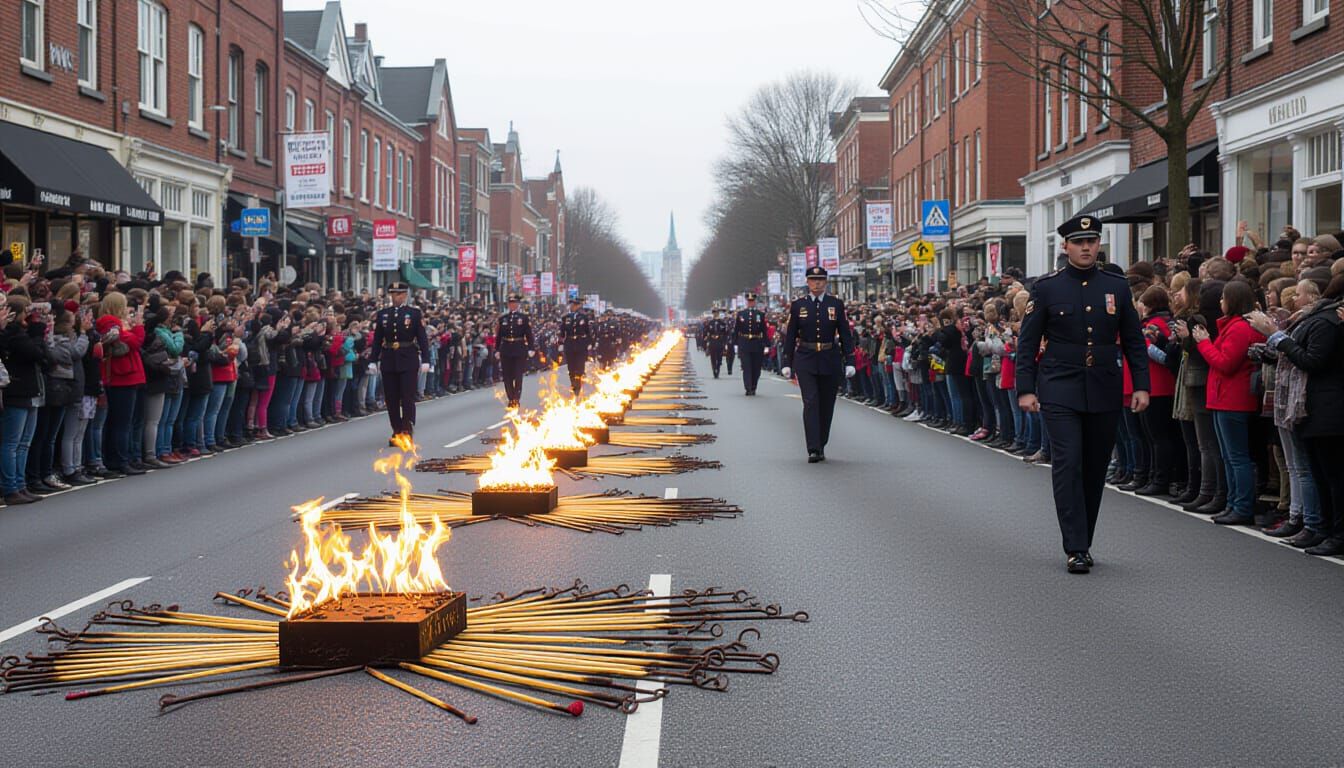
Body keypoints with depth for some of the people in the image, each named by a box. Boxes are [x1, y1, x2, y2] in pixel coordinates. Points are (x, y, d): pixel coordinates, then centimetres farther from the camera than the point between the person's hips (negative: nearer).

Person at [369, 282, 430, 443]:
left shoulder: (415, 313, 0)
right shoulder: (382, 314, 8)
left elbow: (422, 339, -1)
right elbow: (377, 340, 9)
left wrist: (425, 360, -8)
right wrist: (373, 360, 3)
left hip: (408, 361, -3)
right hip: (388, 361, 3)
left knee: (408, 398, -5)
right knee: (391, 399, 6)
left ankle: (407, 433, -3)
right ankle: (397, 432, 14)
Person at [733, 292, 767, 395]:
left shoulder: (761, 314, 3)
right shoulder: (740, 314, 5)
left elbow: (764, 331, 0)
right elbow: (735, 330, 5)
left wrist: (765, 345, -5)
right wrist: (735, 343, -1)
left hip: (757, 346, 1)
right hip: (744, 345, -1)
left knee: (756, 369, 7)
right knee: (746, 367, -6)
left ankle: (753, 389, 21)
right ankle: (748, 389, -8)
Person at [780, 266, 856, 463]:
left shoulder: (836, 304, 3)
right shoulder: (798, 305, 4)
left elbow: (845, 334, 3)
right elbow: (790, 336, 6)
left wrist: (849, 362, -3)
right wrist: (786, 363, 3)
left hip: (830, 361, 1)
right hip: (805, 361, -1)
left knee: (826, 405, 7)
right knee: (810, 402, -12)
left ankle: (821, 446, 21)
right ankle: (813, 450, -16)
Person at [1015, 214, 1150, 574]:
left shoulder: (1117, 287, 7)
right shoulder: (1046, 287, -1)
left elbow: (1134, 341, 10)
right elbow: (1027, 342, 1)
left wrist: (1141, 385, 2)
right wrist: (1025, 388, -6)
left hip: (1104, 393, 3)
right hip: (1060, 392, -3)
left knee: (1095, 469, 9)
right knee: (1067, 464, -11)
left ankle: (1083, 541, 22)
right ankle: (1075, 549, -10)